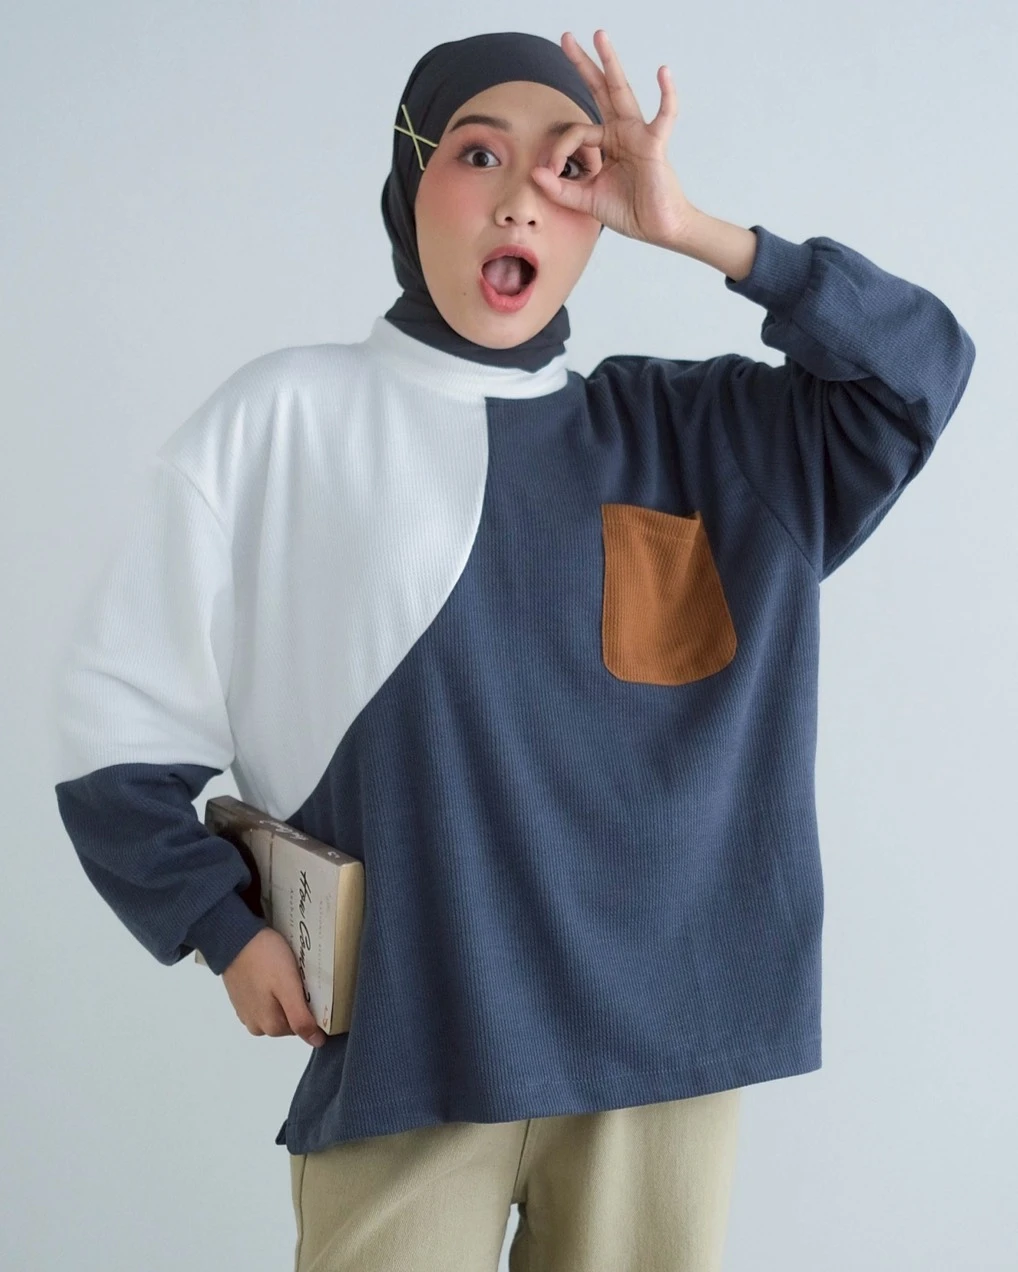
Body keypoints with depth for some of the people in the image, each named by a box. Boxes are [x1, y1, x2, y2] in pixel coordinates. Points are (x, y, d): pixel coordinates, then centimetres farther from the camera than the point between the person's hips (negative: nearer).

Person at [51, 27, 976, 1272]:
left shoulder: (696, 435, 10)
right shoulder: (283, 420, 1)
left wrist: (693, 231, -3)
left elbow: (923, 364, 2)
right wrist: (228, 929, -3)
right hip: (410, 1050, -2)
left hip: (666, 1031, 3)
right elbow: (122, 714, 4)